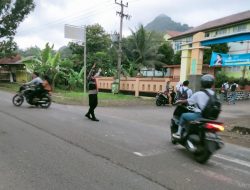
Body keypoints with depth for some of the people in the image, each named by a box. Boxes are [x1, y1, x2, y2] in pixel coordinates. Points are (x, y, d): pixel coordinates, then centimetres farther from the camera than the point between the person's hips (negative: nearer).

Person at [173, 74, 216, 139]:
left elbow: (188, 101, -2)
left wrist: (180, 101, 16)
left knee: (183, 115, 10)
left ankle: (179, 133, 11)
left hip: (200, 115, -6)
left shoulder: (198, 94, -10)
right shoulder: (213, 94, 4)